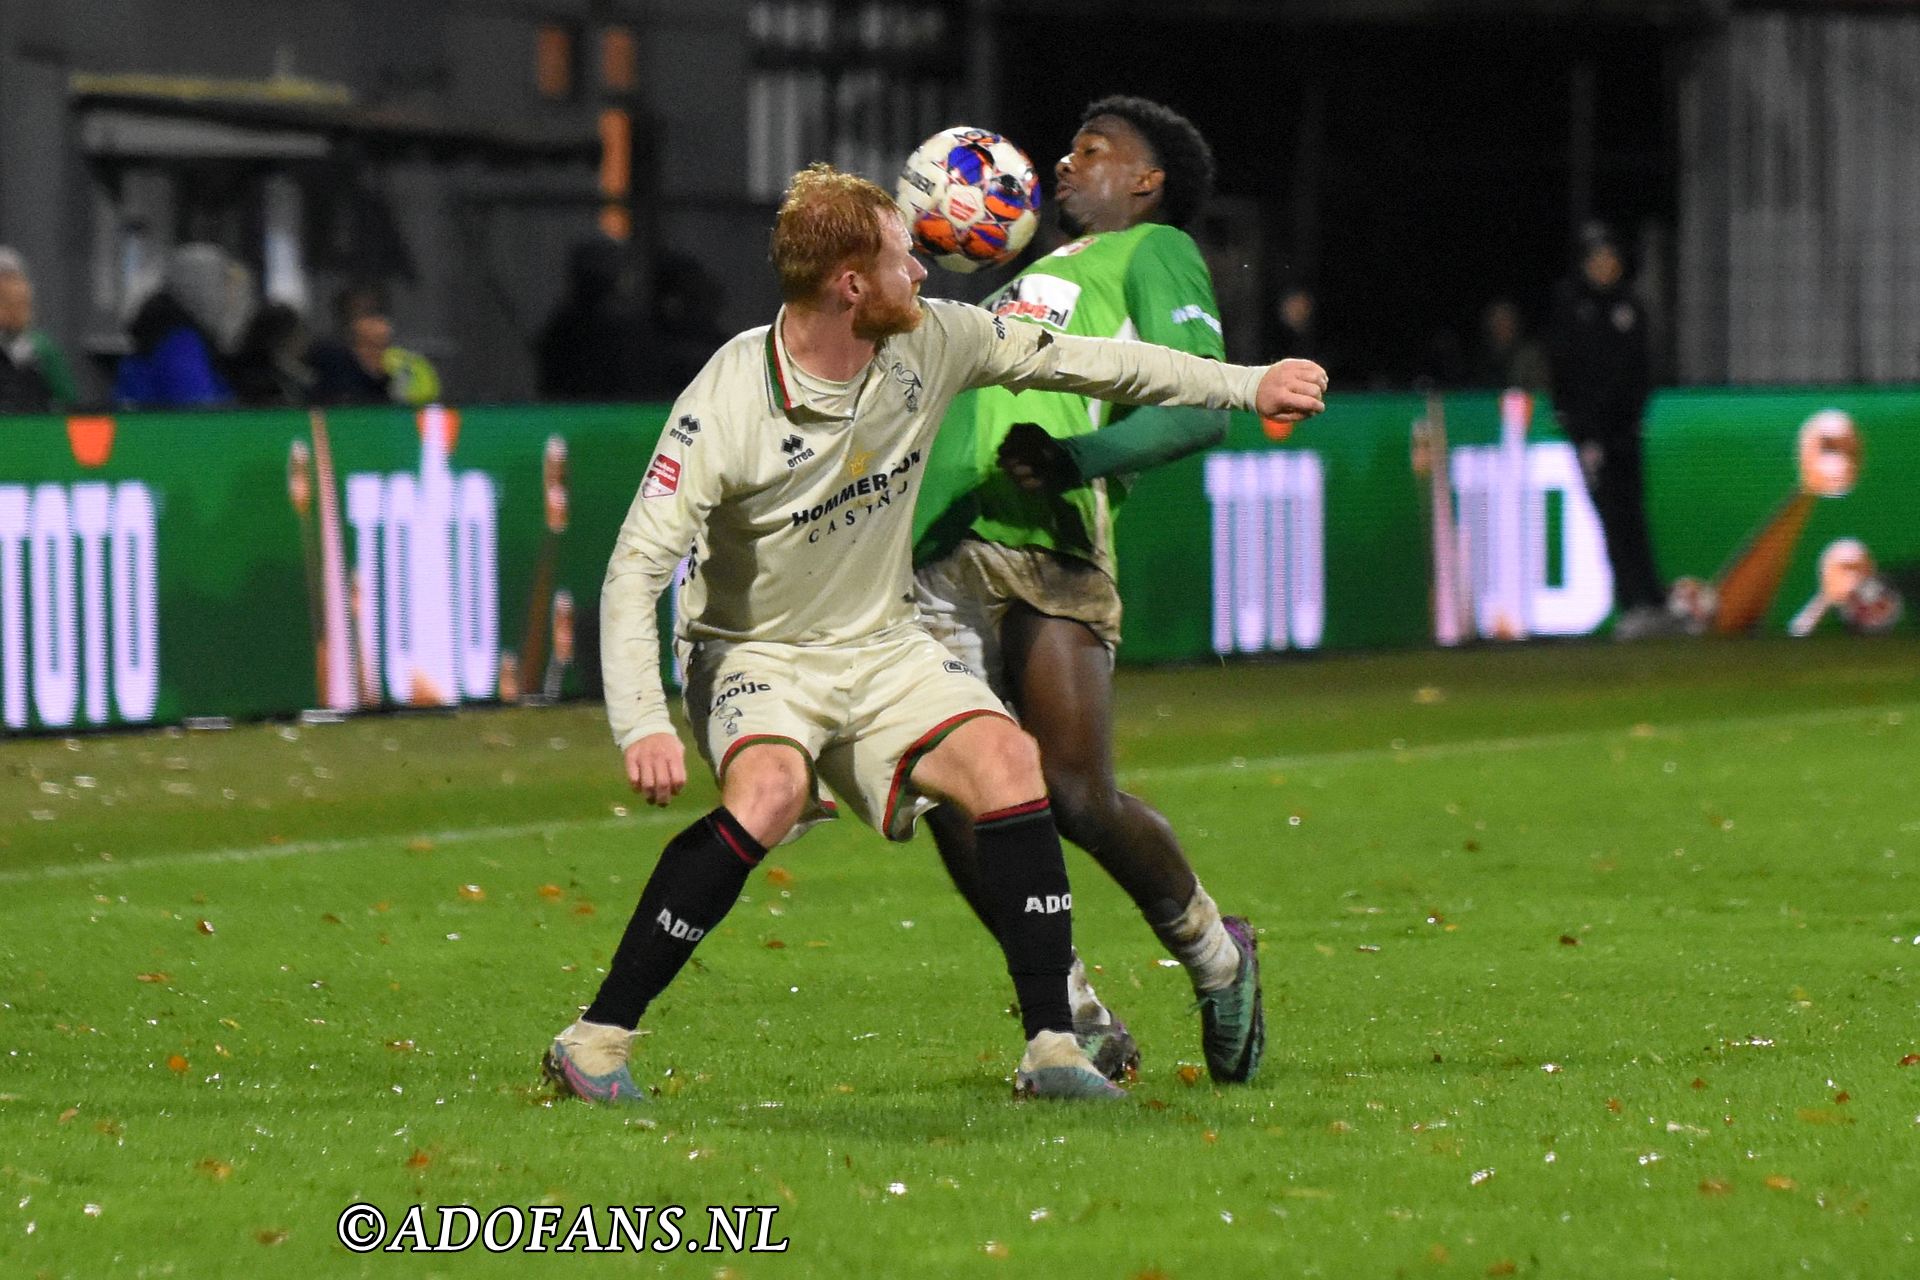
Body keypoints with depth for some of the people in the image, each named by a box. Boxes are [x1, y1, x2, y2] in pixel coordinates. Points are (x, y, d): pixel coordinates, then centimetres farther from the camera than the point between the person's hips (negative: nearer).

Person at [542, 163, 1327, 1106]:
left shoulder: (930, 343, -8)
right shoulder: (728, 405, -23)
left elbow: (1071, 360, 5)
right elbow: (637, 568, -23)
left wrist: (1249, 387, 8)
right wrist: (642, 726, -35)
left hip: (885, 647, 5)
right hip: (755, 652, -5)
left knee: (1007, 763, -20)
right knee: (771, 791, -34)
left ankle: (1052, 1048, -13)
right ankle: (596, 1041, -27)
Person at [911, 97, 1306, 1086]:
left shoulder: (1152, 255, 8)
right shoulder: (1034, 279, 32)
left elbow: (1200, 408, -7)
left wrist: (1073, 458, -18)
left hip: (1045, 550, -7)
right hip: (941, 555, 7)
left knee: (1078, 798, -12)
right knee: (951, 795, -9)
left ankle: (1215, 958, 13)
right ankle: (1079, 1025, 0)